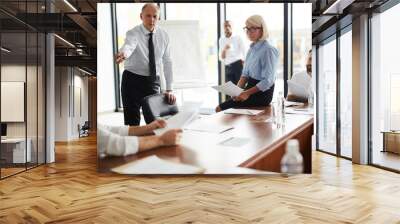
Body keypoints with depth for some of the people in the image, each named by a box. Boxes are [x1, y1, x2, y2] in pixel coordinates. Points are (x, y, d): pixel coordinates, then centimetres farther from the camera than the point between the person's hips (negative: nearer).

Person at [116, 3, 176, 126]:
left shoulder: (163, 35, -1)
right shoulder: (133, 33, -13)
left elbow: (167, 62, 2)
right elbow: (129, 45, -37)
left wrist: (169, 89, -1)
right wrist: (123, 53, -62)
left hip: (153, 81, 3)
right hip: (132, 80, -3)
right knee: (132, 122, -1)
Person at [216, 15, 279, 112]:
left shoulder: (268, 50, -15)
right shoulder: (252, 49, 12)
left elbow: (268, 81, -20)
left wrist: (248, 93, -25)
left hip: (262, 93, -8)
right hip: (250, 88, 8)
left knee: (221, 108, -17)